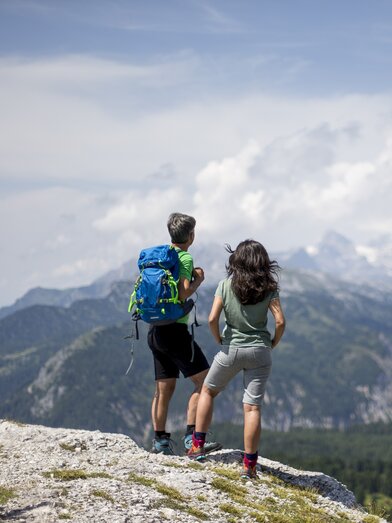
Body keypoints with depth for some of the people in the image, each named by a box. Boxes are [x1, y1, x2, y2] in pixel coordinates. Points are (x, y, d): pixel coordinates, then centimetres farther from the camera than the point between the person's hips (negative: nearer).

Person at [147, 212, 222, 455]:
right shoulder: (185, 257, -10)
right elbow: (183, 294, -22)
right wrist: (198, 280, -3)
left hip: (156, 330, 8)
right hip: (175, 330, -8)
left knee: (164, 389, 12)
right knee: (204, 381, -3)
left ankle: (160, 440, 14)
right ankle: (192, 437, -9)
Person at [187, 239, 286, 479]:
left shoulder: (226, 286, -5)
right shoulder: (269, 288, -5)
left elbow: (212, 319, -12)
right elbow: (280, 321, -11)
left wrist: (220, 340, 5)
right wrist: (272, 343, 5)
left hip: (231, 350, 0)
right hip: (259, 351, 0)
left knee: (208, 391, 22)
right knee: (253, 407, 1)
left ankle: (198, 446, 21)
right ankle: (250, 465, 1)